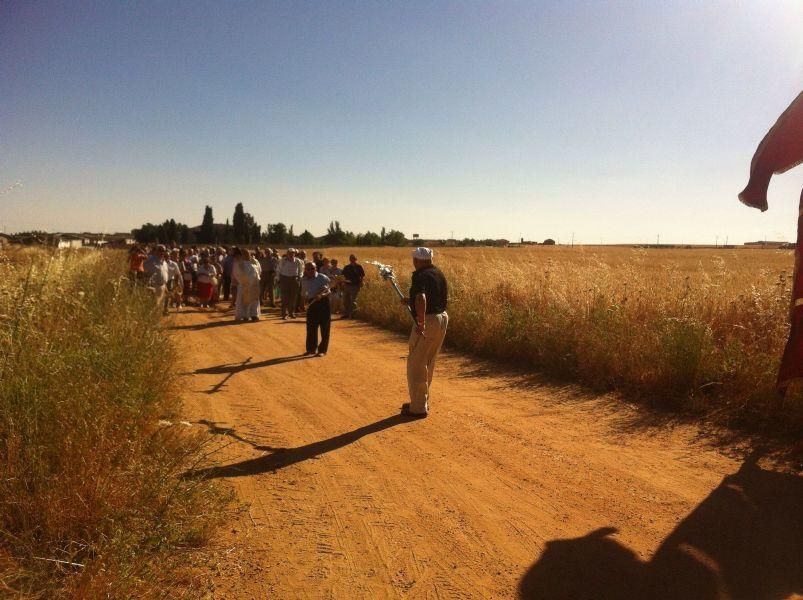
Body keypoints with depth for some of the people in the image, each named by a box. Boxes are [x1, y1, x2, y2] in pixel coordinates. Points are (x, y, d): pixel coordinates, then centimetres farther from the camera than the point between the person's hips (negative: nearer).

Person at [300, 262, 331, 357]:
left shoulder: (323, 278, -10)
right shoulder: (304, 280, 7)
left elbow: (327, 291, -12)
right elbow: (303, 294, 18)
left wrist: (321, 295, -31)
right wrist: (305, 302, 1)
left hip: (323, 303, -5)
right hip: (311, 303, 5)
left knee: (324, 328, 0)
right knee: (311, 327, 9)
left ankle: (322, 350, 10)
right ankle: (311, 349, 23)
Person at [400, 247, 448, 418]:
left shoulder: (420, 276, -17)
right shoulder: (439, 273, 11)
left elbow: (421, 298, -35)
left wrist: (421, 321, -27)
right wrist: (411, 301, 19)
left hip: (428, 322, -9)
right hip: (442, 318, 9)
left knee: (416, 364, 1)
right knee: (428, 364, 20)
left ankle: (419, 407, 7)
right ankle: (422, 401, 31)